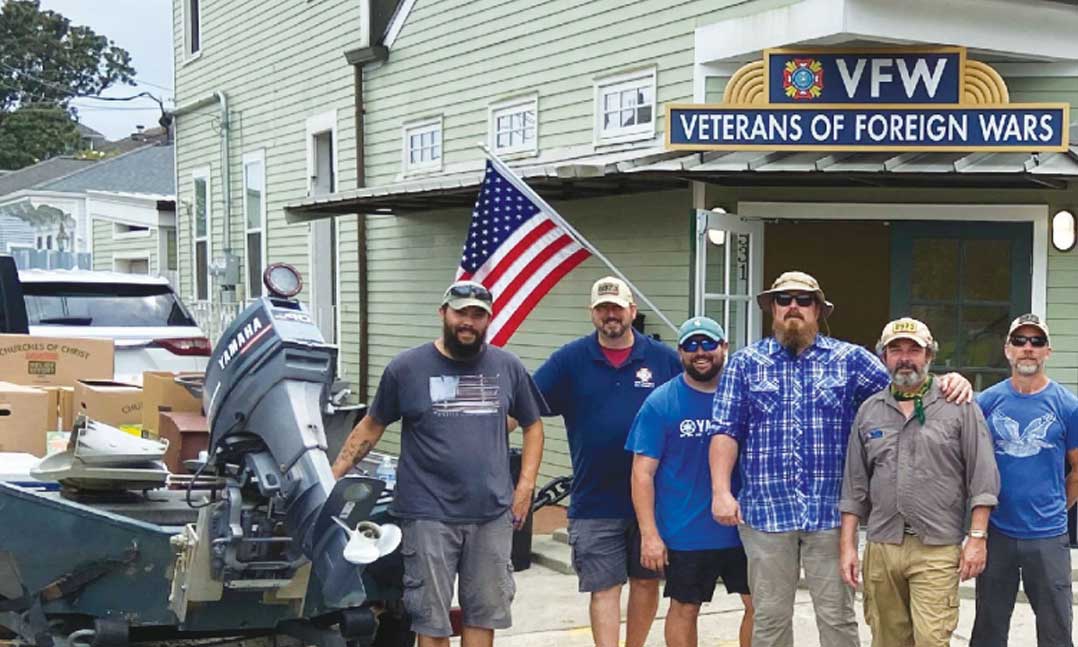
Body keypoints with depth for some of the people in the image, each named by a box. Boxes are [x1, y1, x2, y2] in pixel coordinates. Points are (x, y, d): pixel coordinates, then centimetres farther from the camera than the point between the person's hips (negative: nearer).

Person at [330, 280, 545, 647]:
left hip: (492, 514, 3)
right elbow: (371, 426, 7)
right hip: (428, 516, -3)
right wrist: (332, 478, 2)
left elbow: (532, 425, 14)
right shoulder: (406, 368, -1)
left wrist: (526, 485, 4)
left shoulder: (507, 368, 6)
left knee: (483, 614, 11)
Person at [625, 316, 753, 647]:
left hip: (742, 529, 2)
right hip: (685, 534, -2)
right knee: (685, 609, 10)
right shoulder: (661, 403, -6)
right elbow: (643, 473, -7)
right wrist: (649, 534, -13)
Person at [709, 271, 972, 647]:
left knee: (837, 615, 5)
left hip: (830, 511, 0)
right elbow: (725, 431, 3)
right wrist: (721, 491, -7)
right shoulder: (744, 363, 7)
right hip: (766, 510, 0)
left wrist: (948, 383, -12)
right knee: (769, 616, 8)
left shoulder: (850, 359, 7)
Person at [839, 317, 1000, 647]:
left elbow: (983, 479, -1)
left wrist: (977, 538, -7)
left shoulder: (960, 407, 2)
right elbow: (854, 486, 13)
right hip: (881, 547, 4)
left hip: (937, 549, -4)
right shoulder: (868, 411, 12)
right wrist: (847, 545, 8)